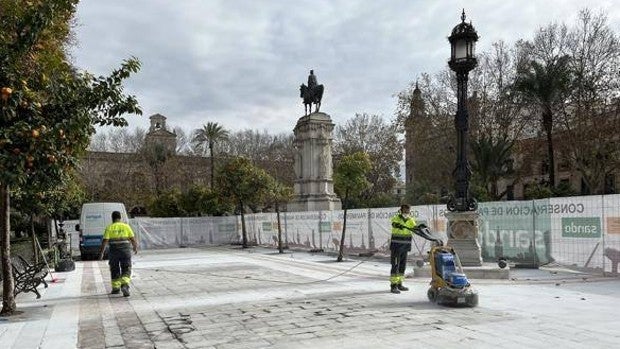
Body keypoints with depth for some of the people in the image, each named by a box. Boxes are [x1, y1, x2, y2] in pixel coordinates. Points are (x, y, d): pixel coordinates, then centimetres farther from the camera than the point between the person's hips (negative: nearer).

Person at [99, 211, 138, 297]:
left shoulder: (109, 228, 0)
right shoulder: (126, 226, 2)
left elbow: (105, 241, -9)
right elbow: (133, 239, 1)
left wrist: (101, 253, -6)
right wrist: (135, 247, 18)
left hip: (114, 251, 0)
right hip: (125, 251, 0)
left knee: (115, 270, 16)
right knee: (126, 270, 5)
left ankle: (116, 288, 23)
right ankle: (124, 285, -17)